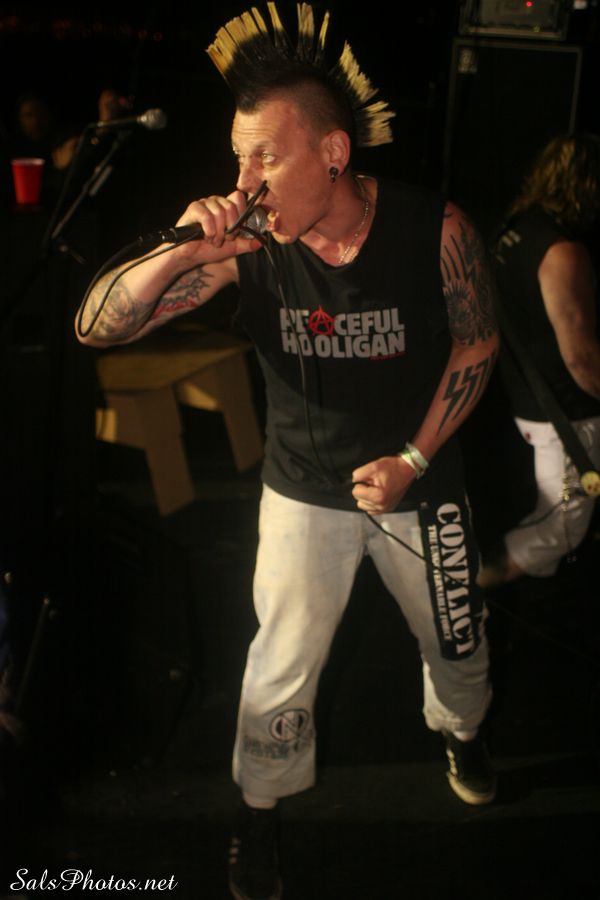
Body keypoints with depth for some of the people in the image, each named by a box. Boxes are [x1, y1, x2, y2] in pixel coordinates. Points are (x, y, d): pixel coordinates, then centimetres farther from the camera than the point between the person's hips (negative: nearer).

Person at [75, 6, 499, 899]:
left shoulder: (434, 228, -22)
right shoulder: (245, 245, -22)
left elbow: (478, 341, -6)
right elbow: (96, 326, -23)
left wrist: (414, 459, -13)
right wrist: (182, 254, -40)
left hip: (420, 486, 1)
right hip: (304, 492, 0)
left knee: (456, 640, 20)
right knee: (282, 668, 7)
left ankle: (462, 729, 55)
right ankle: (259, 812, 34)